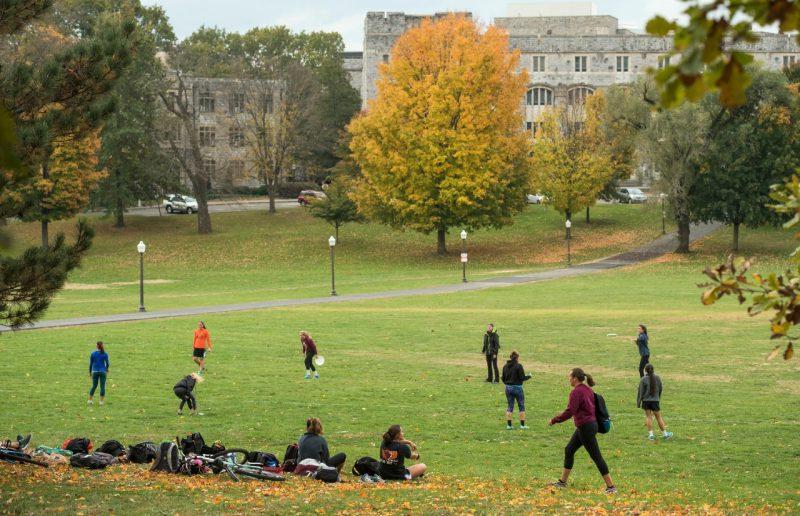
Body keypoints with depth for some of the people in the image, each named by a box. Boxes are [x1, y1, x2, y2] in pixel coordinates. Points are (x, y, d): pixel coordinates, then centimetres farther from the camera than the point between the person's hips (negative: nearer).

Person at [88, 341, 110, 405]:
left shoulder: (93, 354, -2)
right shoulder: (105, 354, -6)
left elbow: (90, 364, 1)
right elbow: (107, 363, -3)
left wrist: (90, 372, 11)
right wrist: (107, 370, 16)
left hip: (95, 372, 2)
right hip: (102, 371, -2)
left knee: (94, 386, 13)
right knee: (102, 387, 5)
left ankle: (90, 400, 11)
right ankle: (101, 401, 4)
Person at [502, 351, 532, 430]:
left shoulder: (505, 366, 3)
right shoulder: (518, 366, -14)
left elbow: (503, 378, 7)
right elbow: (522, 378, -14)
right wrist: (529, 376, 5)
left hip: (508, 388, 5)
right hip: (517, 388, -5)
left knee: (510, 406, 12)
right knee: (521, 406, 8)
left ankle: (508, 425, 8)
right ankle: (522, 425, 9)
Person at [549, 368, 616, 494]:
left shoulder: (576, 392, -17)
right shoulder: (588, 390, 10)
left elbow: (570, 411, -22)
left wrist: (554, 420, -13)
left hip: (585, 427, -10)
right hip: (591, 423, 10)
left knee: (596, 457, -6)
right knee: (569, 450, 18)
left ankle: (611, 486, -4)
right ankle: (562, 482, 26)